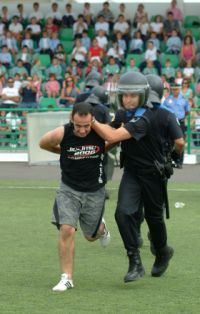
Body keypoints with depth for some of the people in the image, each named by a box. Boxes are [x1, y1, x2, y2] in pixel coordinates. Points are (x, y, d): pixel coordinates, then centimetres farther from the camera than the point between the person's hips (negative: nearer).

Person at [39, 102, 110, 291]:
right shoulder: (61, 134, -20)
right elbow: (43, 144, 3)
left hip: (95, 191, 1)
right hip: (69, 189, -1)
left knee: (91, 235, 14)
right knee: (66, 230, -16)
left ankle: (101, 228, 52)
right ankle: (66, 278, -7)